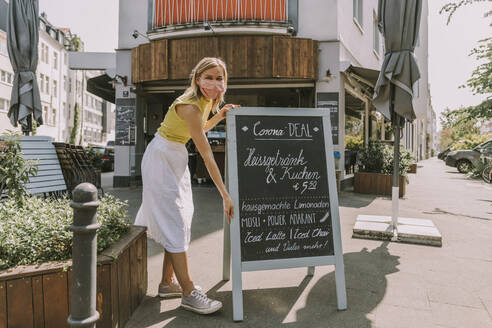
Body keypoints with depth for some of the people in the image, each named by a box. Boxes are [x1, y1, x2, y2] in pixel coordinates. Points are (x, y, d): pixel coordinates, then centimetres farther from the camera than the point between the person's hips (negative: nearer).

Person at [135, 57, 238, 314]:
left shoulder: (207, 101, 2)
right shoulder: (189, 106, -26)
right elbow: (207, 155, -28)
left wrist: (220, 116, 4)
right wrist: (225, 196, -26)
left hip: (177, 157, 9)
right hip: (161, 157, -9)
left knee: (178, 221, 11)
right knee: (174, 223, -7)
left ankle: (167, 283, 23)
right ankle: (188, 293, 0)